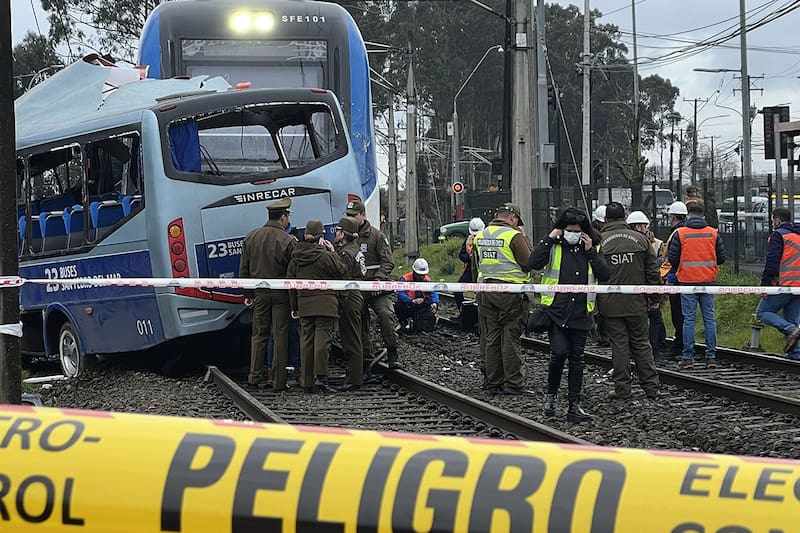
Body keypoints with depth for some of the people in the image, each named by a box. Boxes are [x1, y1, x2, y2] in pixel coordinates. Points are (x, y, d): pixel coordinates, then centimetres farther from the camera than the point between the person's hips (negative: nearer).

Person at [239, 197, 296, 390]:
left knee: (259, 335, 14)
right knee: (280, 336, 2)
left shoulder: (251, 237, 4)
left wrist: (248, 294, 13)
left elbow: (244, 270, 7)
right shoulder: (288, 241, -11)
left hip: (260, 293, 4)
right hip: (281, 294, -4)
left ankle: (255, 376, 12)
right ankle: (278, 381, 3)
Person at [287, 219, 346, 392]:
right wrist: (333, 252, 9)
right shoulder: (326, 256, -11)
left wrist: (294, 306, 17)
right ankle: (320, 377, -15)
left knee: (306, 340, 9)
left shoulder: (295, 259, 6)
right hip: (324, 303, -5)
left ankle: (307, 381, 10)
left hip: (304, 304, 5)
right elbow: (340, 271, 2)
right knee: (322, 339, -6)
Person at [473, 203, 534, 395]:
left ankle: (494, 382, 12)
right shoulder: (513, 236, -12)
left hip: (487, 291, 6)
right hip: (511, 292, -6)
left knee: (492, 338, 10)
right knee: (510, 338, -4)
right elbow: (529, 262, -11)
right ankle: (513, 383, -4)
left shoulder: (480, 236, 10)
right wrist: (524, 239, 0)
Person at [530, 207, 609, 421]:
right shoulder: (553, 247, 1)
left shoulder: (592, 249, 9)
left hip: (580, 313, 3)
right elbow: (534, 263, -15)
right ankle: (551, 393, 9)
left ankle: (574, 405, 11)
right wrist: (549, 239, -13)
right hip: (556, 311, -3)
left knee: (576, 358, 7)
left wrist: (590, 251, -8)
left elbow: (604, 275, -2)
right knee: (559, 352, -16)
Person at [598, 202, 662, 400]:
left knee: (619, 344, 4)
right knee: (641, 343, 10)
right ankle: (651, 387, 9)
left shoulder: (598, 242, -5)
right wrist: (655, 298, 14)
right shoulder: (640, 239, 3)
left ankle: (622, 387, 6)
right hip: (637, 303, 2)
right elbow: (653, 272, 6)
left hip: (611, 304, -2)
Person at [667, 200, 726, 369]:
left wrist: (676, 271, 15)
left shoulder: (680, 234, -7)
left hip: (687, 281, -2)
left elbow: (672, 258, -5)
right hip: (708, 281, 2)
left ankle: (688, 357, 1)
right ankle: (711, 356, 7)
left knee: (689, 319, 1)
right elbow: (721, 257, 5)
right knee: (709, 318, 7)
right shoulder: (713, 233, 2)